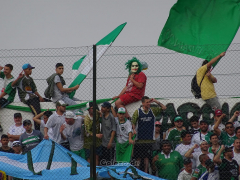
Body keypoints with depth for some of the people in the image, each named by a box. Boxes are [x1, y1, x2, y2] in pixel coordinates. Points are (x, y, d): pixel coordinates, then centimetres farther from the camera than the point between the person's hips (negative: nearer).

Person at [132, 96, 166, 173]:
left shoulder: (153, 110, 7)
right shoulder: (137, 112, 0)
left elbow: (164, 108, 7)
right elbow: (133, 122, -2)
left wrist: (156, 101, -3)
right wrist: (134, 129, -21)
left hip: (149, 139, 2)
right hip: (139, 139, -2)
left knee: (147, 157, 3)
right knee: (138, 157, 0)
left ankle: (145, 172, 8)